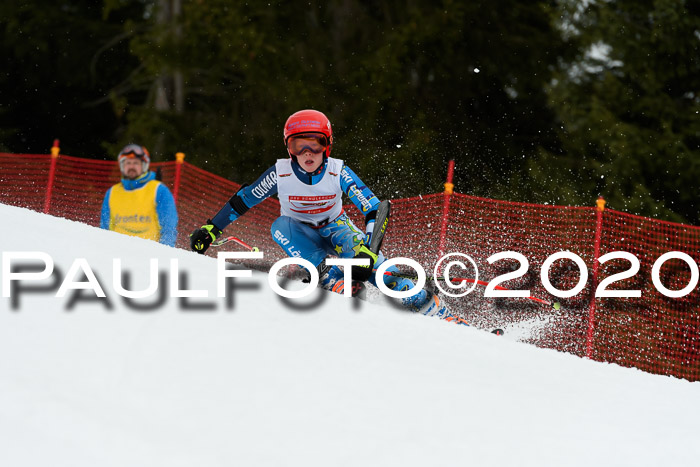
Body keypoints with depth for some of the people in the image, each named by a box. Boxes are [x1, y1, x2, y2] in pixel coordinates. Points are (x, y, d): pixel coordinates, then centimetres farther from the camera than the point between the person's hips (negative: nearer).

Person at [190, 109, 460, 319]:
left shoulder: (338, 172, -24)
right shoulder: (280, 174, -22)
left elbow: (374, 210, -26)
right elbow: (244, 200, -9)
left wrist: (368, 251, -40)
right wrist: (212, 229, -10)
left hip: (335, 227, -2)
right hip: (300, 232, 2)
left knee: (375, 267, -29)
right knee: (280, 226, -34)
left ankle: (435, 312, -23)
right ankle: (335, 283, -38)